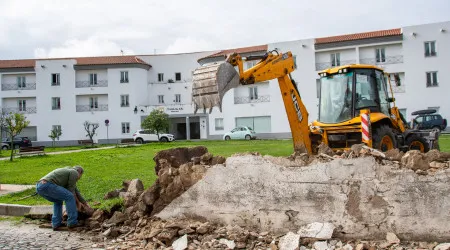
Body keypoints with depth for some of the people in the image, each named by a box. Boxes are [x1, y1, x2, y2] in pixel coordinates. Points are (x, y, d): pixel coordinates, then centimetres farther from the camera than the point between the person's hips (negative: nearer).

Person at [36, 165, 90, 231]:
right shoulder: (74, 173, 8)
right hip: (47, 185, -10)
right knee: (69, 197, -2)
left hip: (39, 186, 10)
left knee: (58, 201, 28)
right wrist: (77, 202, 22)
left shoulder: (67, 171, 35)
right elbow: (71, 191, 6)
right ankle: (72, 223, 2)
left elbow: (75, 190, 40)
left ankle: (56, 224, 19)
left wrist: (85, 203, 45)